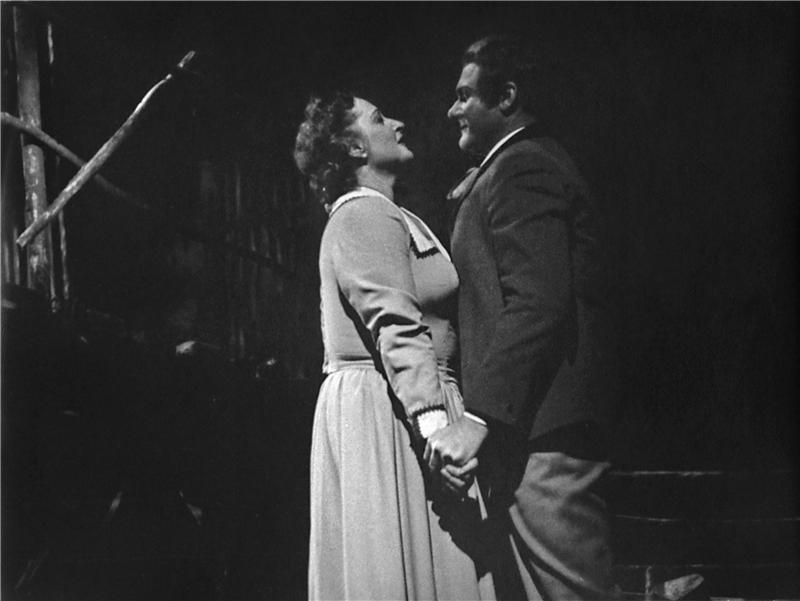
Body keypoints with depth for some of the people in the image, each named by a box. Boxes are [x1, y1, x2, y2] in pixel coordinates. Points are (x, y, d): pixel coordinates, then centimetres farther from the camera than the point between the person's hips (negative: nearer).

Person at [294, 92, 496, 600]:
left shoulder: (379, 215, 23)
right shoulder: (366, 214, -10)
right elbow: (398, 329, -22)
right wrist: (437, 423, -29)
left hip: (389, 410, 10)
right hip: (386, 411, -10)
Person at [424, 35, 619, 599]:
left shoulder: (523, 170, -12)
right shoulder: (532, 163, 22)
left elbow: (536, 307, -22)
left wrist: (478, 419, -24)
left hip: (539, 430, -11)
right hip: (532, 425, 11)